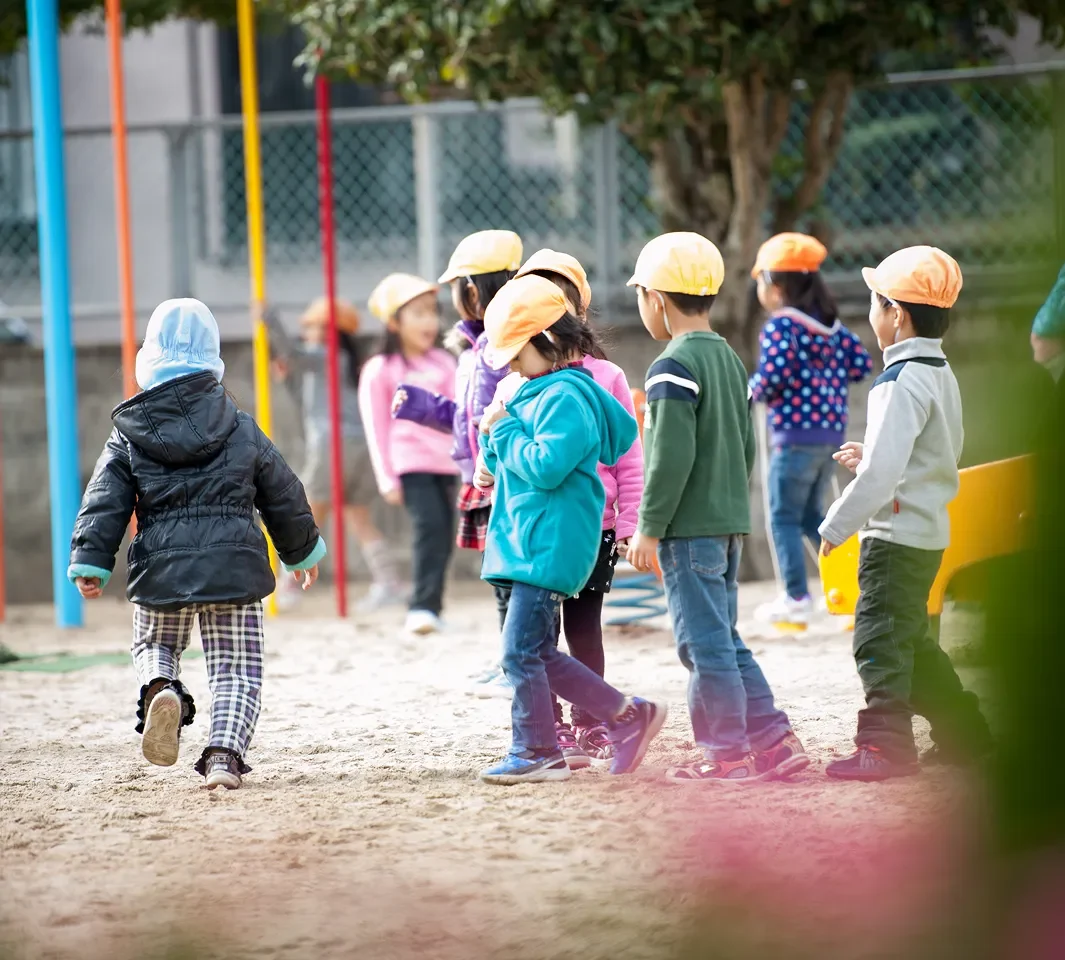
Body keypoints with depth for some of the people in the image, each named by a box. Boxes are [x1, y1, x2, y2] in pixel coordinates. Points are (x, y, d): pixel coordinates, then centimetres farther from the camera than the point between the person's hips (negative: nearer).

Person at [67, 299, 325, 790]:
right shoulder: (241, 430, 5)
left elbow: (104, 502, -4)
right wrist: (303, 550, 27)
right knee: (236, 668, 7)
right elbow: (283, 495, 14)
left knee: (153, 646, 23)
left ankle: (162, 690, -11)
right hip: (234, 564, 0)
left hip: (162, 567, 0)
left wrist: (90, 561, -3)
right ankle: (224, 753, -13)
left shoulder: (129, 436, 2)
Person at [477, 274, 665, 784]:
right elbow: (506, 464, 24)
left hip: (549, 545, -11)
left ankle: (536, 751, 1)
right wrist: (495, 436, 4)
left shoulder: (565, 397, -15)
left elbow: (545, 466, -24)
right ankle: (626, 714, 16)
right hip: (527, 543, 11)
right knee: (538, 652, 12)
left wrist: (504, 430, -13)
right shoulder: (537, 393, 17)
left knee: (521, 651, -7)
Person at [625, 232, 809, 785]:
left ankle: (726, 754, 0)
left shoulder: (673, 367, -15)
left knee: (705, 642, -3)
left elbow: (672, 456, -20)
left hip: (689, 527, -9)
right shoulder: (730, 360, 13)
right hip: (729, 521, 9)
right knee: (724, 640, 15)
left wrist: (650, 528, -15)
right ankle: (774, 741, 12)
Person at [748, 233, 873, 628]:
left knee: (784, 518, 2)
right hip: (832, 433, 8)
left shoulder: (780, 325, -13)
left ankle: (796, 599, 1)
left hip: (795, 436, -8)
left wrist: (755, 391, -5)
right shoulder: (831, 324, 10)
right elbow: (861, 363, 10)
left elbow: (774, 374, -25)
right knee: (811, 515, 20)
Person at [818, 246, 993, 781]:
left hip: (896, 534, -10)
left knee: (881, 638, -7)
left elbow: (882, 471, -24)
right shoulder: (940, 374, 12)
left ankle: (885, 744, -8)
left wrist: (837, 527, -16)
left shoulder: (903, 382, -19)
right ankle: (961, 732, 25)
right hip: (928, 531, 10)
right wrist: (869, 457, 16)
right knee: (912, 639, 19)